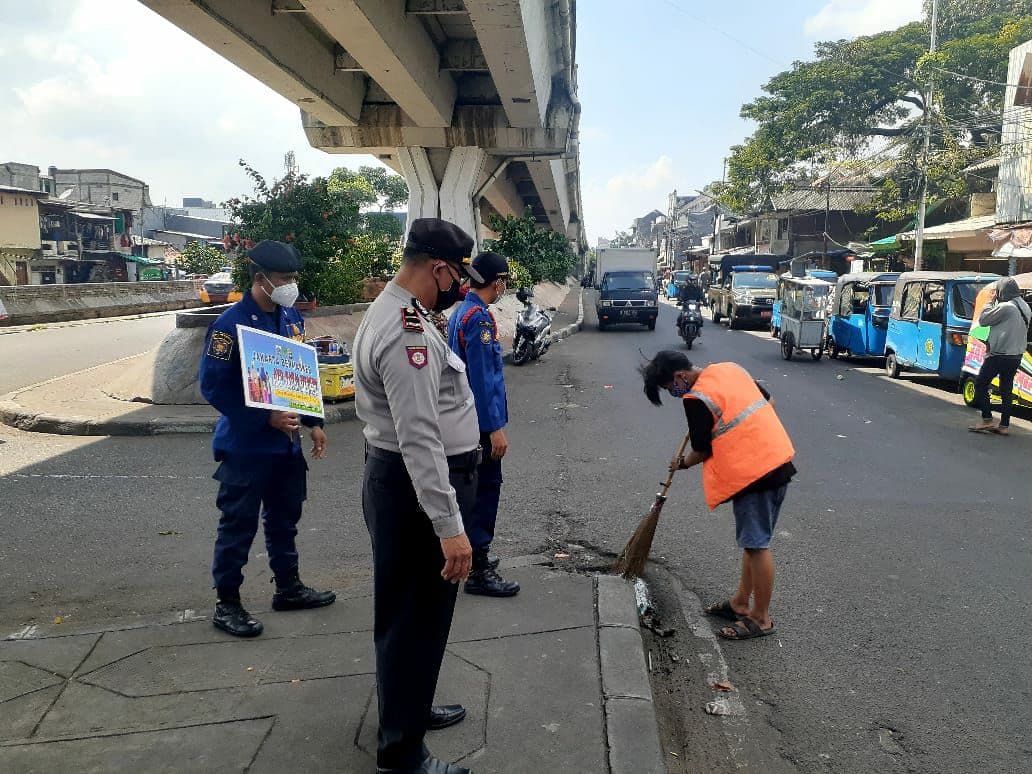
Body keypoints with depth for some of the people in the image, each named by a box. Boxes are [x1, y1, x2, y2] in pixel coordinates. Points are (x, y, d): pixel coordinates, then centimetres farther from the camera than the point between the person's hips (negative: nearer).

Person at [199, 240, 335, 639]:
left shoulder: (291, 317, 6)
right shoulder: (231, 324, -17)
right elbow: (213, 386, -19)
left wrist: (313, 422, 12)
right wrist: (266, 418, -22)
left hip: (287, 441, 8)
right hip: (246, 445, -7)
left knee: (285, 517, 19)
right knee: (238, 525, 3)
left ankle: (288, 587, 34)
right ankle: (226, 603, 18)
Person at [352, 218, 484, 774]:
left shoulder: (391, 311, 12)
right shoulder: (408, 332, -24)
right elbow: (420, 439, -30)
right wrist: (449, 526, -29)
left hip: (397, 479, 11)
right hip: (419, 488, -11)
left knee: (416, 612, 24)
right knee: (415, 617, 2)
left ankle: (409, 706, 43)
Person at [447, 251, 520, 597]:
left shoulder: (460, 312, 11)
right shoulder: (479, 318, -19)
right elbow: (482, 379, -23)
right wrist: (495, 428, -21)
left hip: (466, 419, 10)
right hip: (482, 420, -10)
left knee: (475, 486, 19)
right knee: (486, 488, -4)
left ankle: (471, 554, 32)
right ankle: (478, 571, 3)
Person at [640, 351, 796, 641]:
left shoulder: (696, 400, -15)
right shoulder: (730, 368, 9)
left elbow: (702, 451, -5)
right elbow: (768, 402, 19)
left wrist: (682, 462, 14)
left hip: (753, 472, -9)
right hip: (779, 458, 9)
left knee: (756, 544, 2)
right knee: (753, 540, 17)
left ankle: (761, 618, 14)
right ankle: (741, 603, 29)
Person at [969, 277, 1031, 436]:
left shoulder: (1005, 307, -17)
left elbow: (982, 320, -12)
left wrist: (990, 301, -1)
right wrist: (995, 302, 8)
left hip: (999, 355, -8)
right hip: (1016, 356, 8)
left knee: (981, 384, 3)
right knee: (1006, 390, 11)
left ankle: (987, 420, -4)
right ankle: (1004, 425, 12)